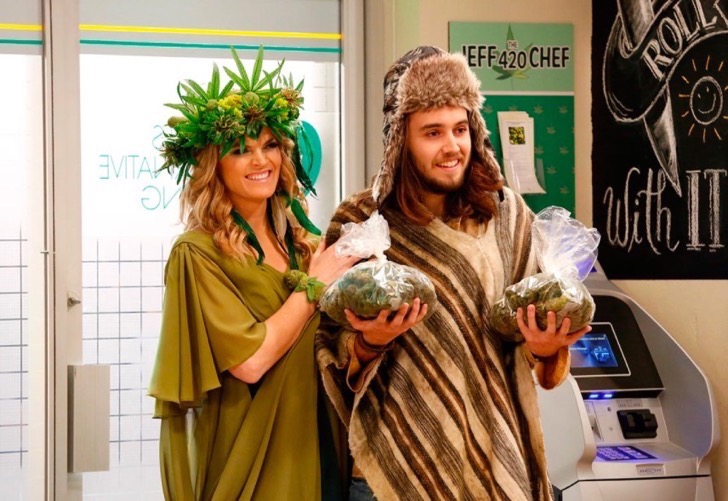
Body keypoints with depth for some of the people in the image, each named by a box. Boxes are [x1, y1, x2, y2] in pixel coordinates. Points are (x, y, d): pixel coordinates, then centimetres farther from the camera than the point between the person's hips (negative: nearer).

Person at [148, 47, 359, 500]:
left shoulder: (305, 241, 6)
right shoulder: (198, 253, -12)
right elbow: (249, 360, -22)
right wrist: (314, 284, -12)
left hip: (317, 445, 6)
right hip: (249, 456, -6)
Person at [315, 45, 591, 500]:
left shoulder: (507, 215, 0)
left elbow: (530, 330, 7)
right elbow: (331, 351, -1)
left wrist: (543, 349, -13)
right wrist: (369, 342, -20)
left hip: (493, 450, 2)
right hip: (395, 455, -1)